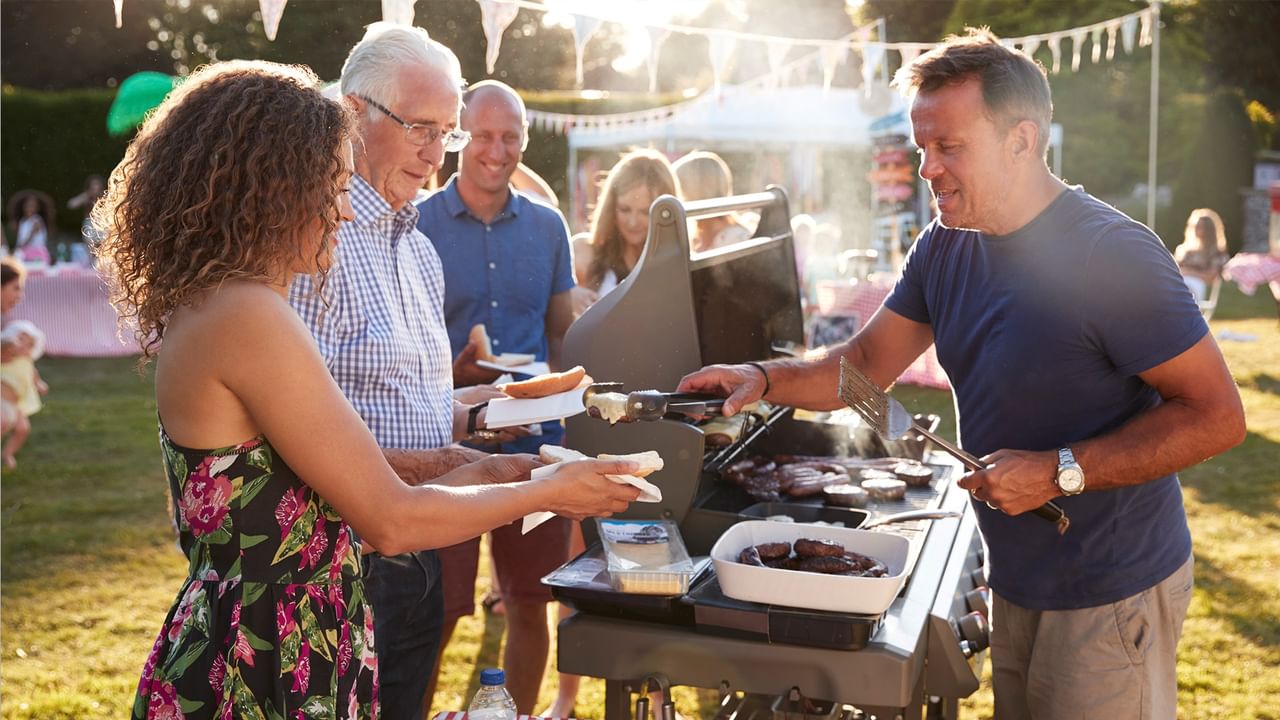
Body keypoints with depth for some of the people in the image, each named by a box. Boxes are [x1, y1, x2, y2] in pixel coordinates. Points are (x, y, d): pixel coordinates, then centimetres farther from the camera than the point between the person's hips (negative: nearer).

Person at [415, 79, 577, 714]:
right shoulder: (416, 226, -3)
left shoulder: (547, 226, 8)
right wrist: (449, 373, -20)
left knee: (529, 604, 12)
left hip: (534, 442, 3)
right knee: (438, 612, 2)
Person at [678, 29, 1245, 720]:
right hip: (1016, 578, 7)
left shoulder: (1111, 253, -22)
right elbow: (866, 364, 6)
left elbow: (1217, 416, -21)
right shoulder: (945, 246, 1)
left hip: (1111, 592, -7)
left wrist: (1062, 472, -26)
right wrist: (764, 378, -11)